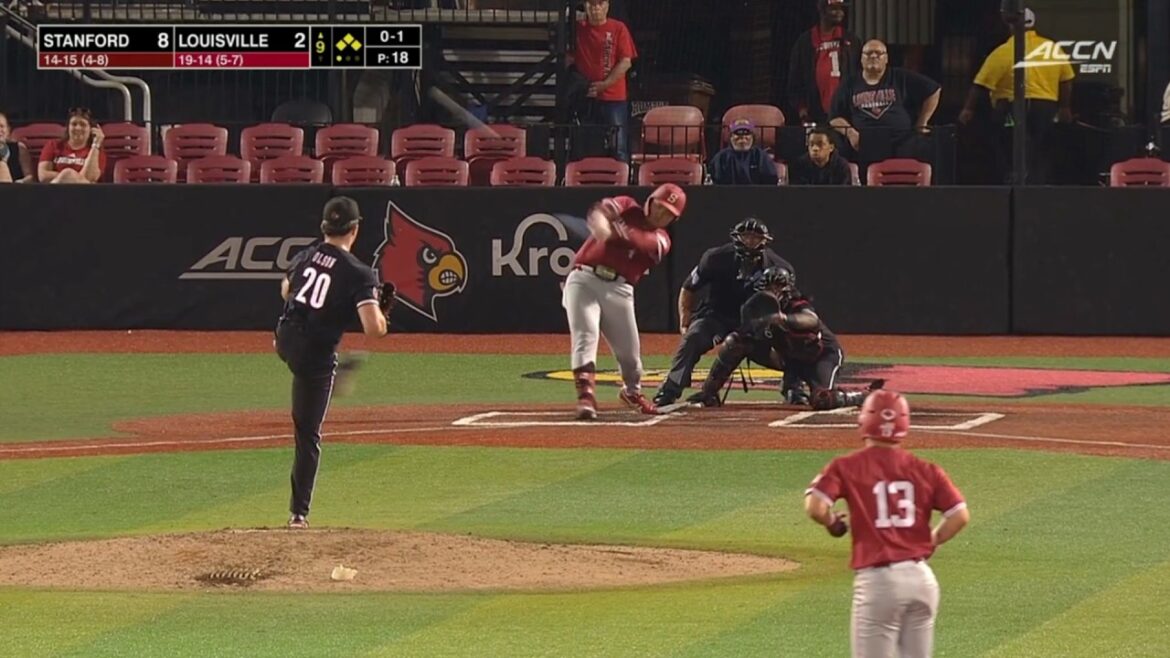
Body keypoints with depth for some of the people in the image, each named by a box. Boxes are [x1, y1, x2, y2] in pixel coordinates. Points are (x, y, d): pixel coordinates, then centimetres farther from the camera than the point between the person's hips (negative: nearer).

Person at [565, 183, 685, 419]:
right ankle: (585, 396, -27)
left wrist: (619, 232, -32)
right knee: (586, 335, -19)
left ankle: (632, 391, 37)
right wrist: (602, 229, -34)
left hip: (618, 289, 3)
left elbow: (643, 242, -14)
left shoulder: (661, 240, 10)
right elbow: (598, 213, -12)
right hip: (585, 278, -3)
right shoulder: (626, 208, 8)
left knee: (630, 349, 8)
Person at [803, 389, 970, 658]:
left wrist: (831, 523, 5)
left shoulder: (847, 467, -4)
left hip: (877, 580, -4)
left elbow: (815, 507, -16)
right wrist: (930, 542, 13)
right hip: (921, 578, 4)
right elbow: (960, 515, -1)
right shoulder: (925, 470, 5)